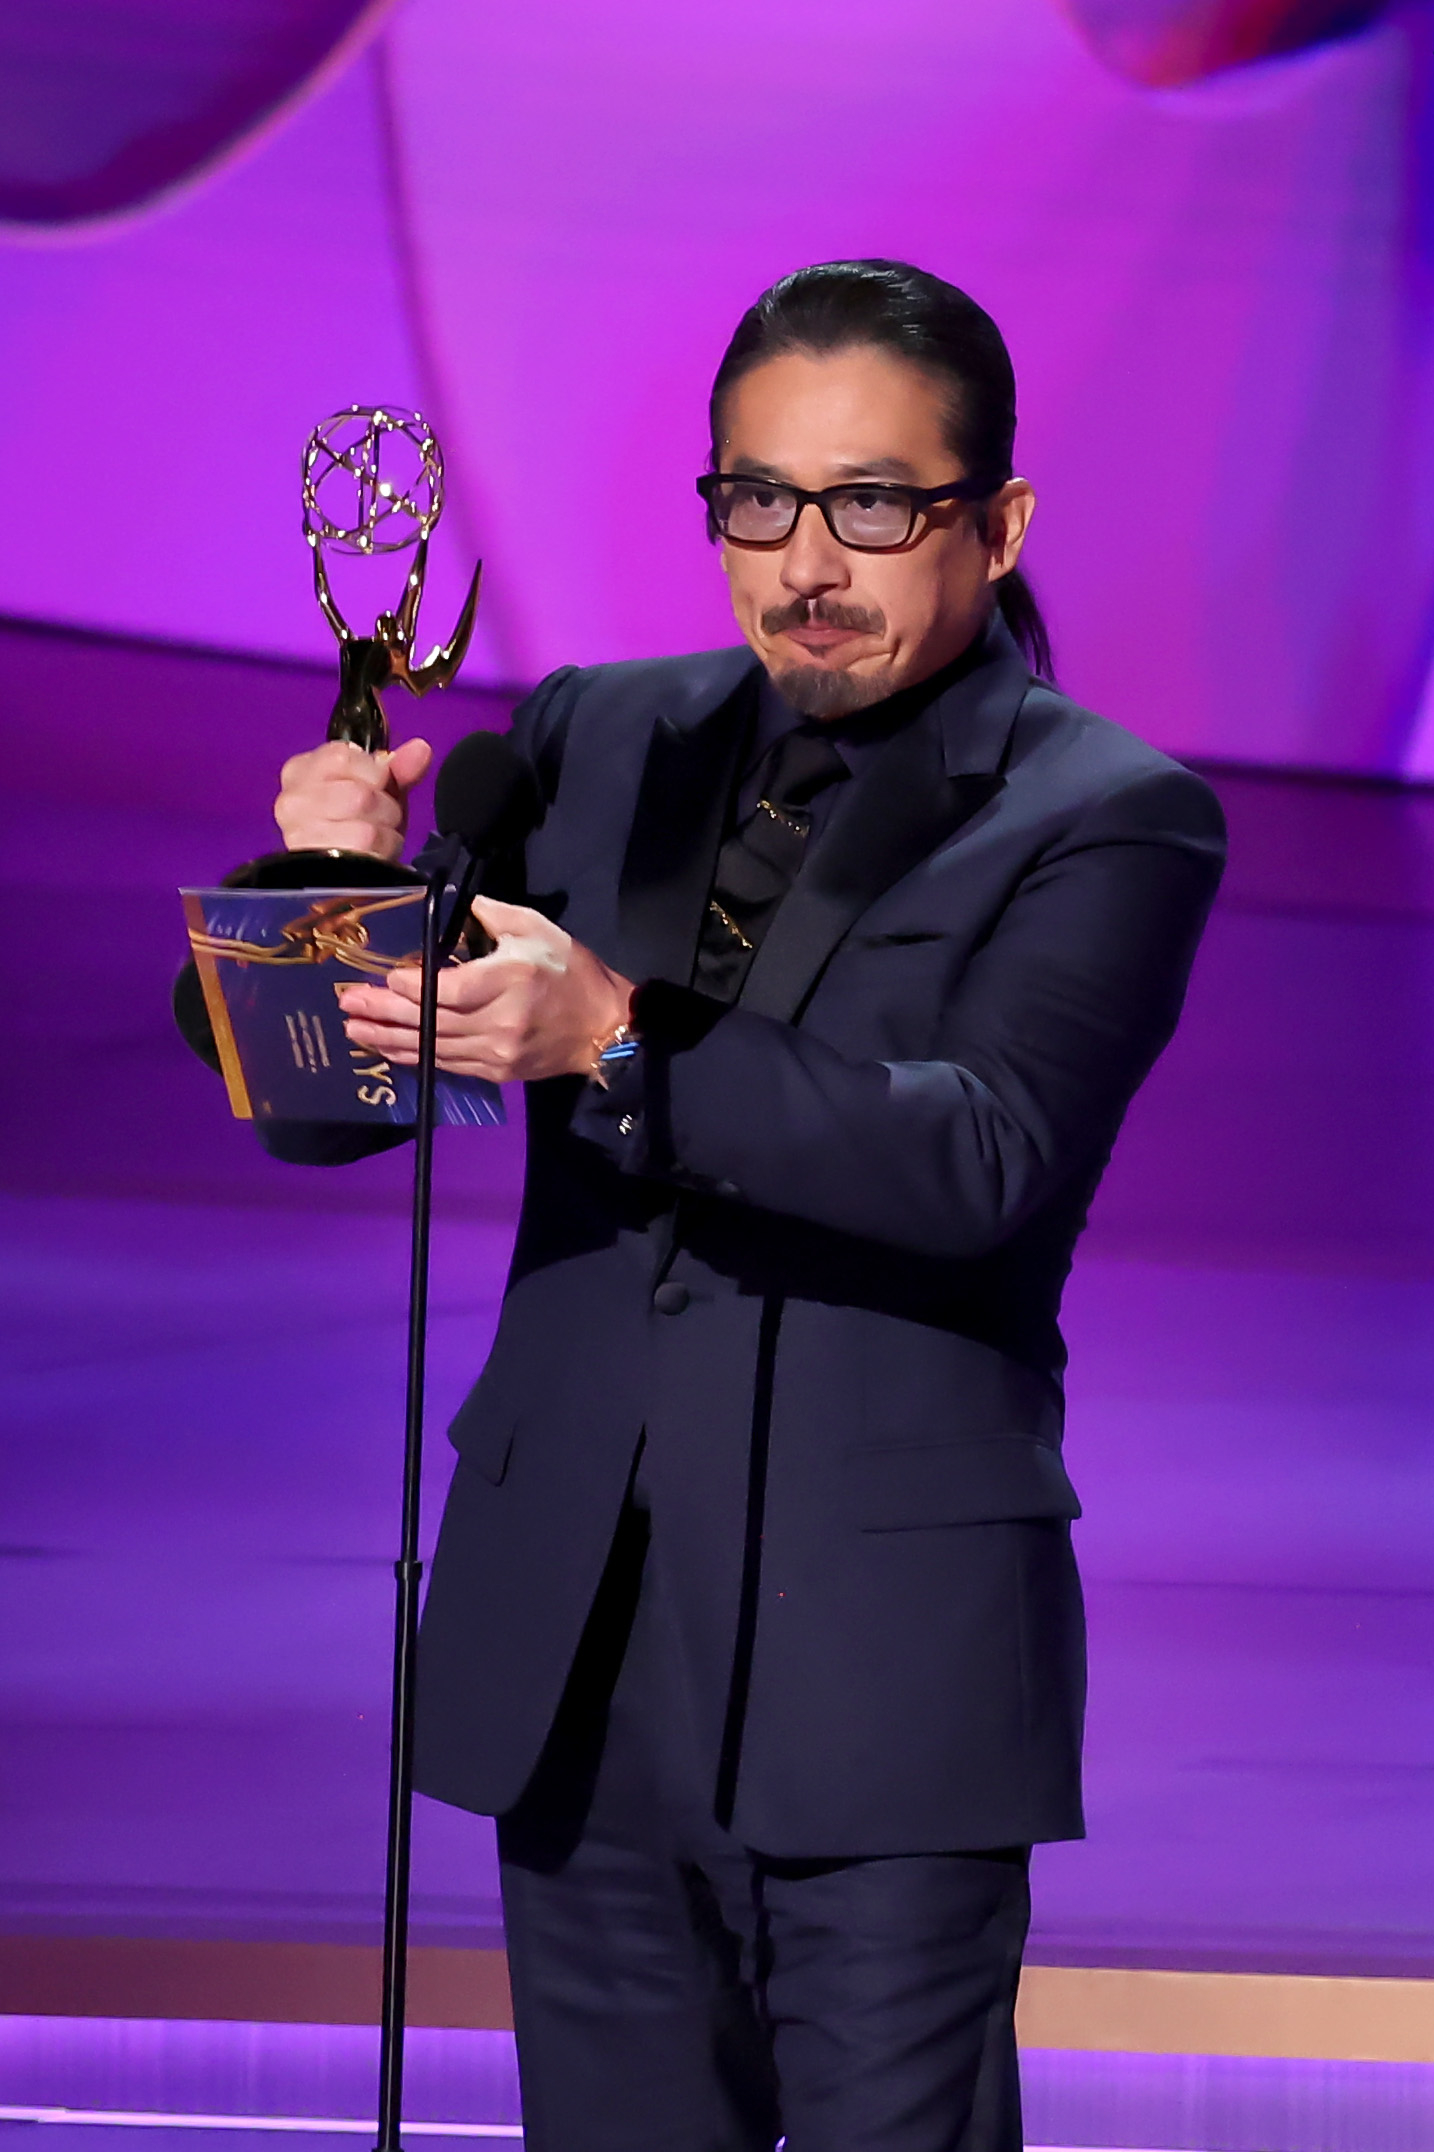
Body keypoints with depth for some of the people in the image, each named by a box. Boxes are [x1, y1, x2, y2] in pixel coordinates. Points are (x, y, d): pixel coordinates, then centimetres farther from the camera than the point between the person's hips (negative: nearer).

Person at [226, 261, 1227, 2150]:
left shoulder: (1109, 820, -2)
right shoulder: (602, 740, 12)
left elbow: (983, 1157, -20)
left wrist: (615, 1043, -33)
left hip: (882, 1672, -4)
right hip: (576, 1643, 5)